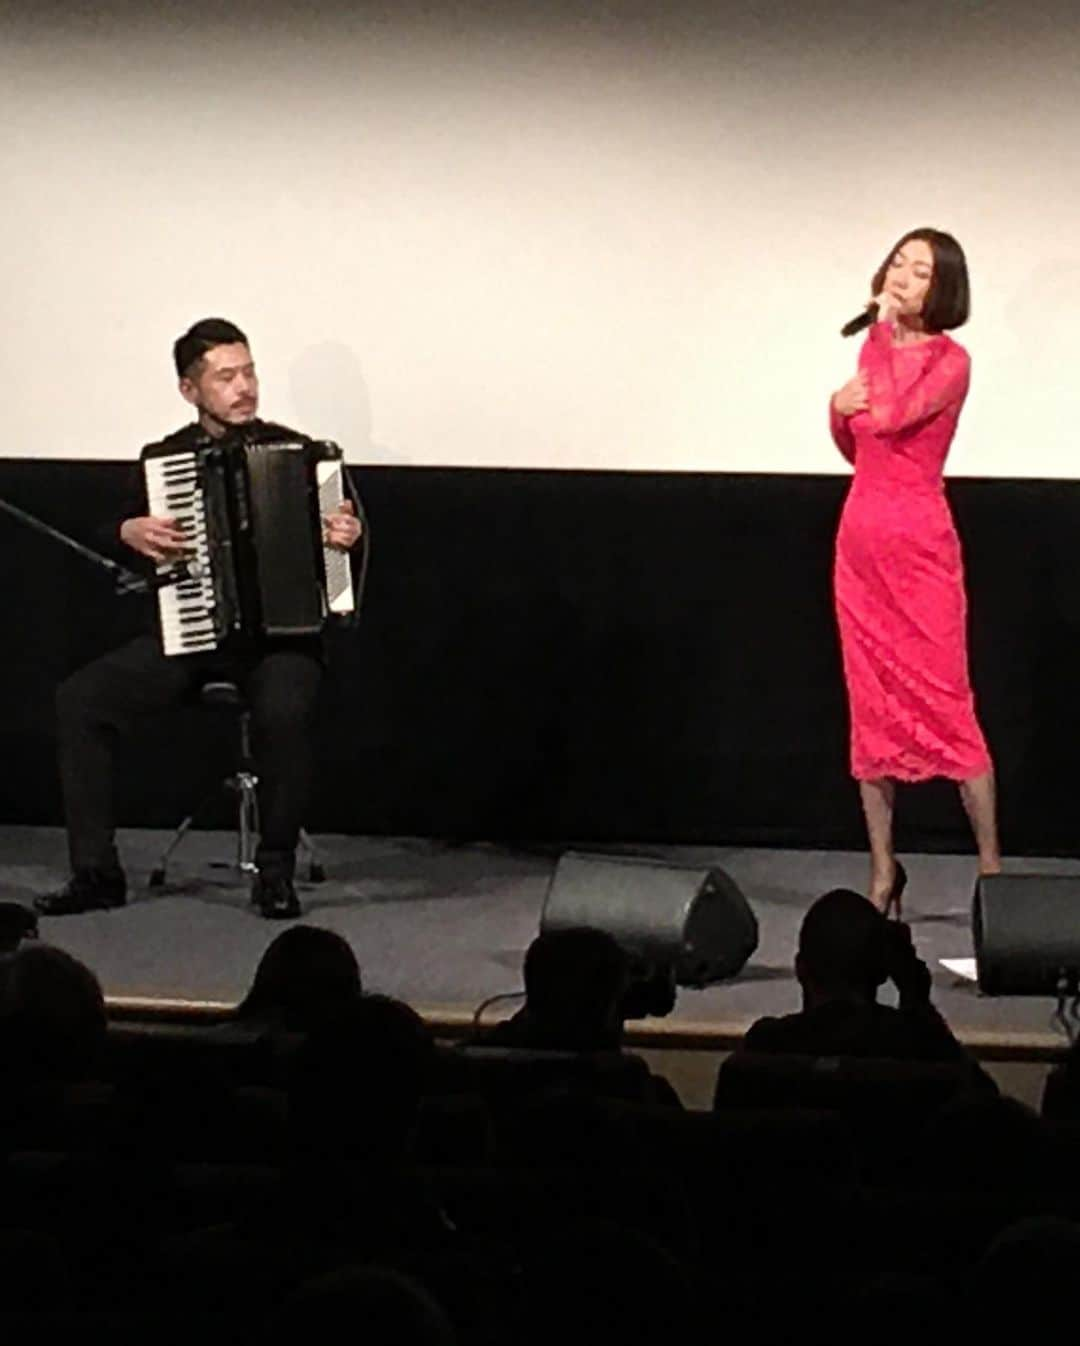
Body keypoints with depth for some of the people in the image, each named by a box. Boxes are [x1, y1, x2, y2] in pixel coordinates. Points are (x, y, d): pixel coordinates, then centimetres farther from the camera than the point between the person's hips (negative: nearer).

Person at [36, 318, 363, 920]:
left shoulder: (295, 452, 2)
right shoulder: (162, 460, 8)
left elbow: (338, 523, 7)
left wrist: (348, 534, -16)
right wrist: (130, 532, -8)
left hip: (280, 632, -3)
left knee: (285, 709, -36)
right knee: (80, 699, -17)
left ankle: (276, 871, -16)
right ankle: (97, 873, -9)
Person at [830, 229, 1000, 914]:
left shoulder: (950, 361, -8)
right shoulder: (876, 349, 12)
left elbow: (891, 416, -24)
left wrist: (887, 330, -13)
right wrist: (838, 408, -1)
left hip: (918, 543, -6)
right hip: (861, 539, 7)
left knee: (945, 704, -6)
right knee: (871, 708, 8)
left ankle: (992, 867, 3)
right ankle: (883, 869, 15)